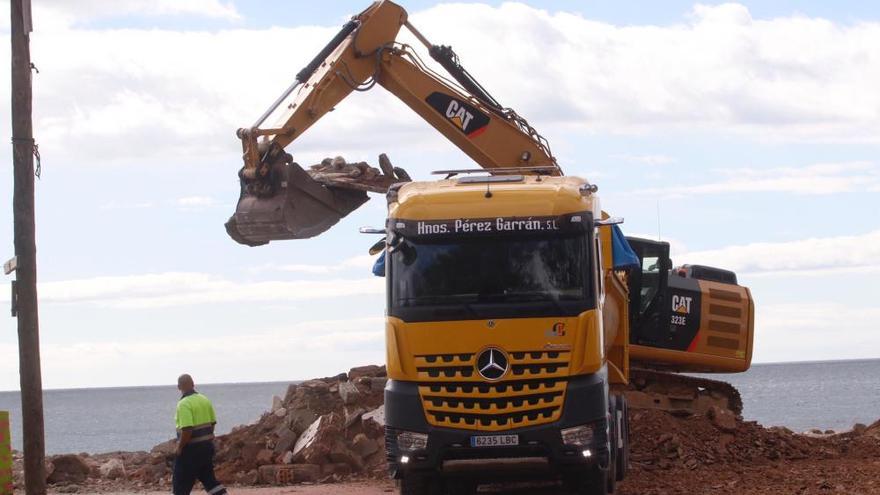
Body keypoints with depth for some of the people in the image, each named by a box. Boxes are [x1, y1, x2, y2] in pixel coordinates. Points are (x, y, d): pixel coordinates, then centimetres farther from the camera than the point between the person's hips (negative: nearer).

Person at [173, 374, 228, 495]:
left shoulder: (184, 404, -19)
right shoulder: (204, 400, 7)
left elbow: (187, 430, -26)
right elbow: (213, 422, 14)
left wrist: (180, 447, -14)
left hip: (191, 449, -8)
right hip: (207, 445, 8)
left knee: (180, 482, 3)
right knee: (208, 477, 17)